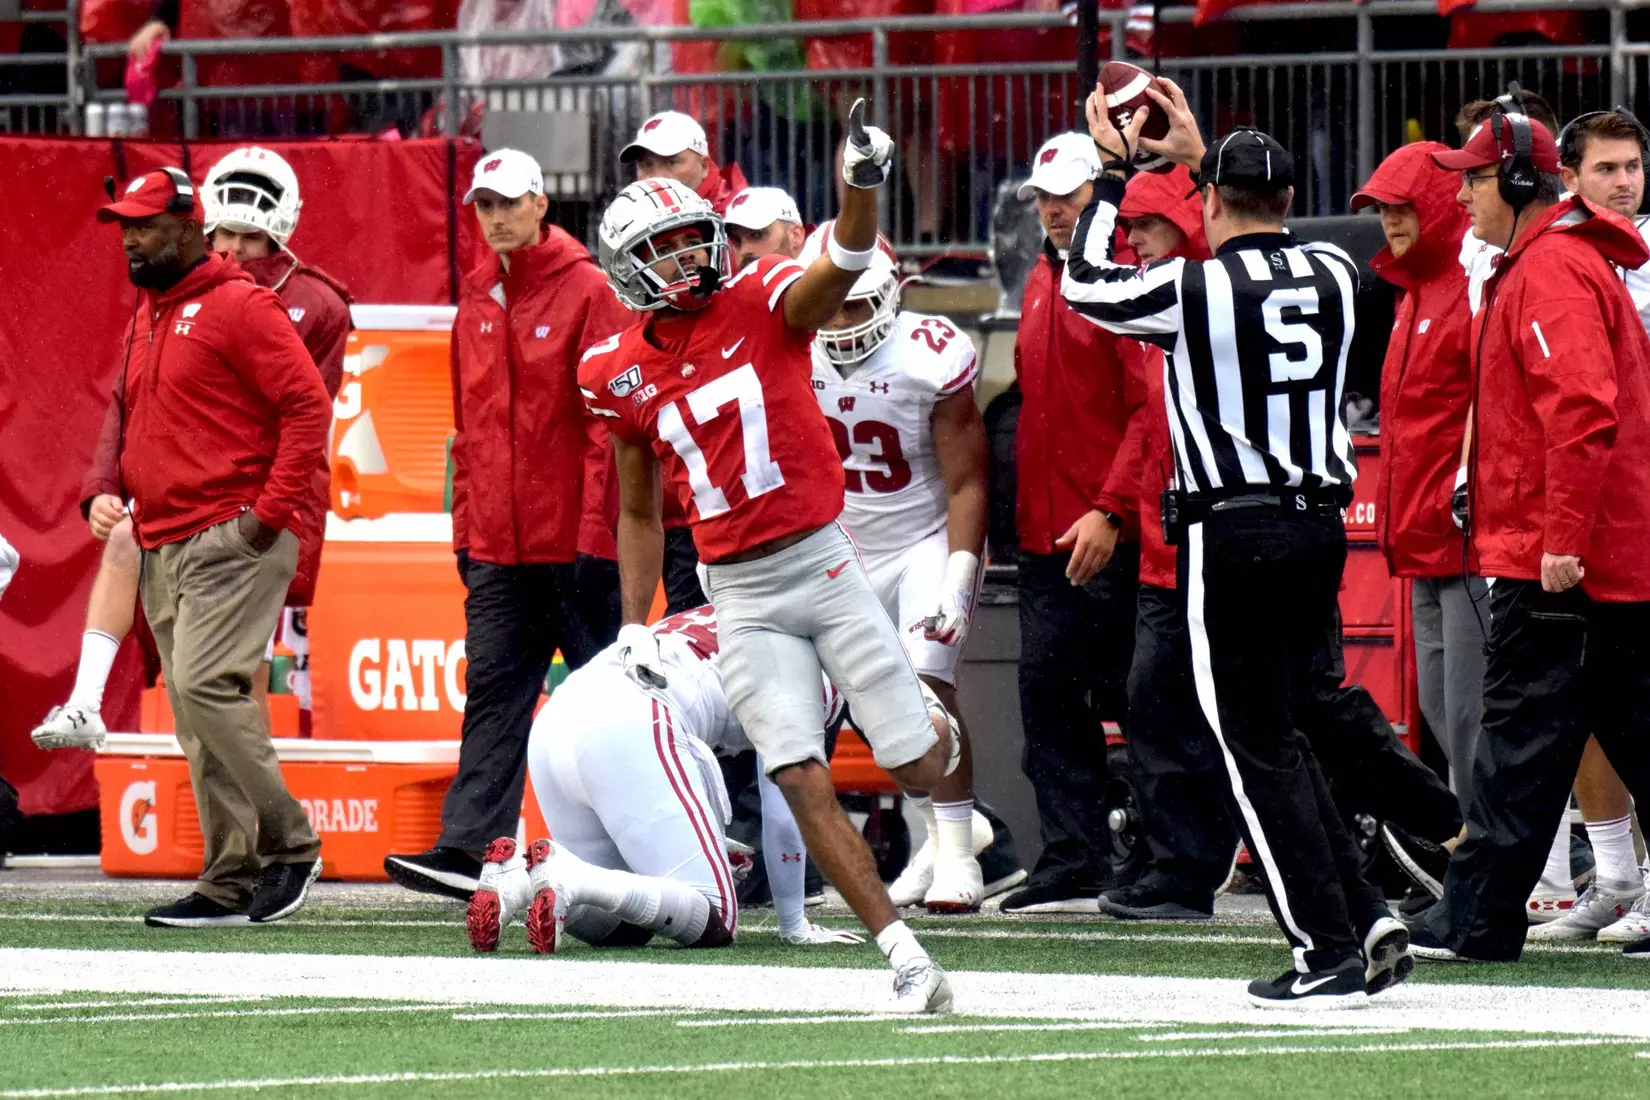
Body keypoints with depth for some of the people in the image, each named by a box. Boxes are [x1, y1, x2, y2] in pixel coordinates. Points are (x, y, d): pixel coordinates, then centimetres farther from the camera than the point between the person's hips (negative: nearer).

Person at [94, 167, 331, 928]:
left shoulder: (237, 306, -7)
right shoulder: (145, 317, 19)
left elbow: (308, 405, -13)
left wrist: (271, 510, -17)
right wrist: (117, 495, 15)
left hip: (230, 543, -9)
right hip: (162, 546, 9)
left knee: (206, 685, -20)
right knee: (198, 724, 6)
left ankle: (289, 842, -9)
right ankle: (230, 885, 7)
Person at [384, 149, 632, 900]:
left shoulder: (588, 291, -6)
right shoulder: (476, 302, 13)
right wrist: (467, 522, 14)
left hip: (575, 537, -6)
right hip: (498, 547, 6)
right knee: (493, 690, -1)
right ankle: (469, 846, -8)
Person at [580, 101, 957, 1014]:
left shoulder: (762, 305, -4)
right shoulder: (623, 375, 5)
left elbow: (840, 269, -27)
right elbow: (639, 513, 17)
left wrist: (861, 190, -47)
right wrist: (633, 625, 10)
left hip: (822, 565, -2)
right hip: (740, 602, 2)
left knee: (917, 768, 0)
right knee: (803, 786, -12)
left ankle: (942, 733, 39)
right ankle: (908, 961, -10)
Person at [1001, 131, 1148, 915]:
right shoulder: (1042, 284, 17)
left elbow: (1152, 410, -16)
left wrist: (1111, 511, -20)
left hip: (1114, 536, -9)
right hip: (1047, 532, 9)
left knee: (1132, 696, -4)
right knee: (1048, 691, 6)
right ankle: (1073, 864, 9)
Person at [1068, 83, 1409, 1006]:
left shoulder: (1190, 289, -12)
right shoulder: (1336, 275, 2)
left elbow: (1086, 284, 7)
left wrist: (1115, 172, 17)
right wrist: (1201, 155, 34)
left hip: (1233, 536, -5)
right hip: (1320, 524, 5)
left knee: (1261, 749, 2)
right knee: (1280, 733, 19)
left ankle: (1328, 953, -1)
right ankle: (1370, 916, 9)